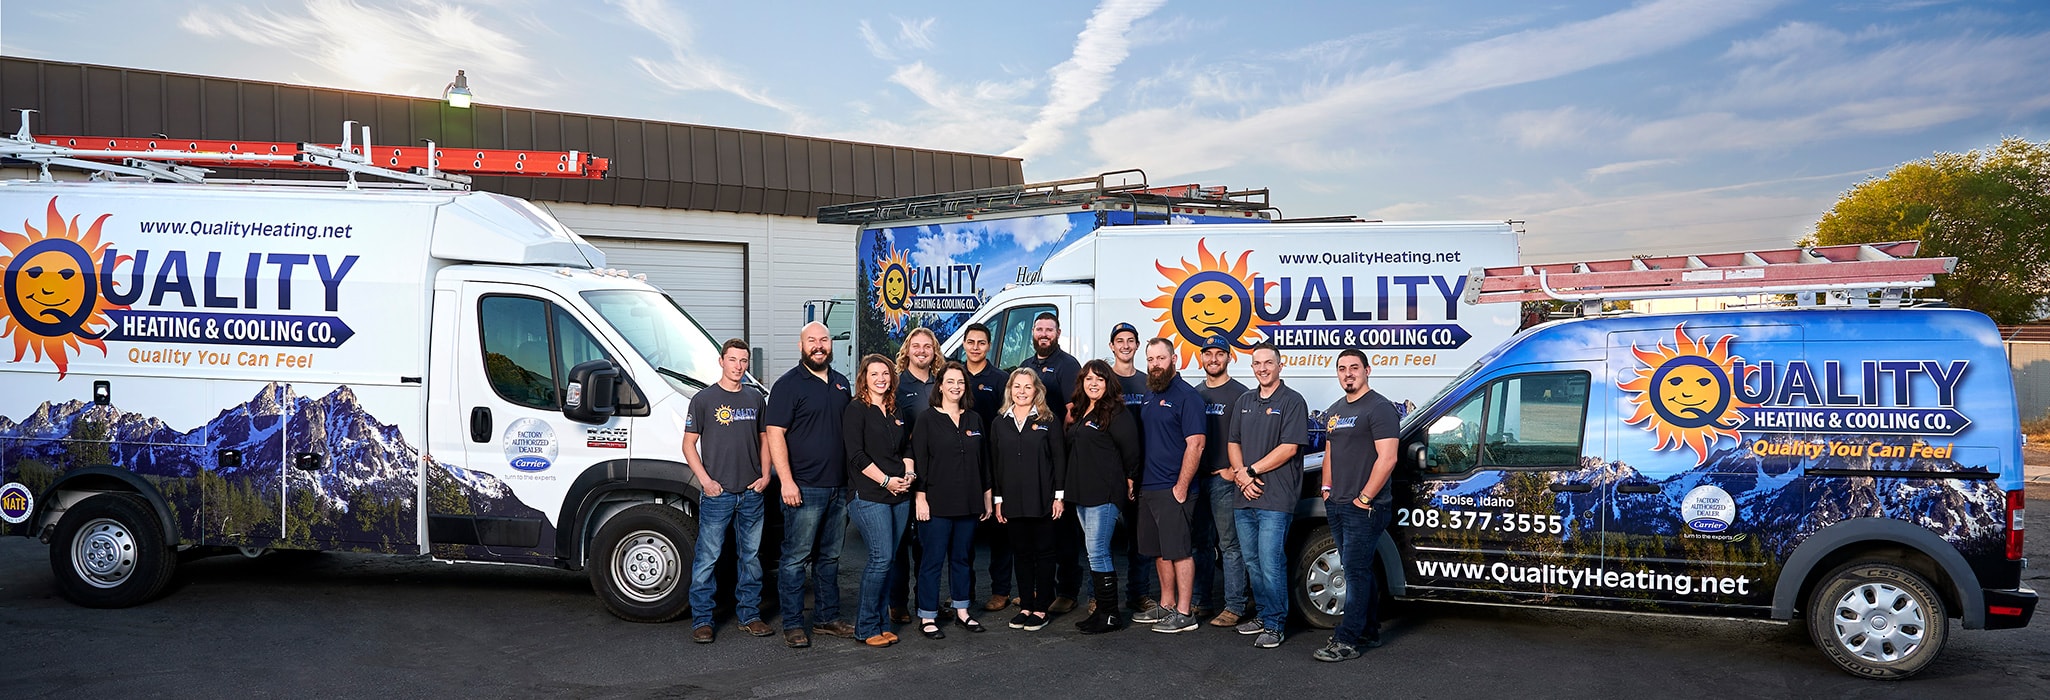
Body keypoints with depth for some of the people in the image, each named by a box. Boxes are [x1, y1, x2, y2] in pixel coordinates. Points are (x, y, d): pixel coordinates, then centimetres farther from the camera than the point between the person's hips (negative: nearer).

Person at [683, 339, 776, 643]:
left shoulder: (755, 399, 12)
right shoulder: (704, 399, -1)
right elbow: (689, 444, 0)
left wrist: (765, 475, 5)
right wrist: (706, 481, -9)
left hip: (752, 493, 4)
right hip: (717, 493, -4)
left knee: (751, 556, 10)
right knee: (707, 558, -2)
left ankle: (750, 615, 21)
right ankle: (701, 621, 7)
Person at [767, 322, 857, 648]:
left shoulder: (841, 383, 14)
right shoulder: (788, 384, -7)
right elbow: (775, 434, -13)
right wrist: (786, 481, -20)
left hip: (838, 487, 7)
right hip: (804, 488, -7)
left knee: (829, 557, 15)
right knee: (796, 557, -2)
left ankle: (829, 617, 24)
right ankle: (792, 624, 6)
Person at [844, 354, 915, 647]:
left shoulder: (896, 412, 17)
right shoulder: (856, 410, -4)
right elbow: (856, 455, -11)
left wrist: (909, 474, 0)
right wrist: (886, 480, -14)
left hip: (900, 495, 6)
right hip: (870, 496, -6)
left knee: (889, 560, 7)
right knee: (881, 558, -11)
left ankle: (880, 622, 16)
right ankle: (866, 627, 0)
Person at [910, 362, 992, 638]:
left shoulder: (974, 420, 11)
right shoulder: (927, 419, -3)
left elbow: (983, 462, 15)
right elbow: (918, 460, -7)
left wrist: (987, 496, 12)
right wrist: (920, 497, -12)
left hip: (969, 502, 5)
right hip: (937, 503, -5)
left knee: (963, 558, 12)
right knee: (933, 560, -1)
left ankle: (962, 612, 23)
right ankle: (927, 618, 6)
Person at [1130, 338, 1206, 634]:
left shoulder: (1186, 396, -11)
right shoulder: (1149, 394, 15)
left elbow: (1195, 444, -16)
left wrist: (1181, 486, -18)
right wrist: (1137, 480, 13)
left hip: (1173, 489, -8)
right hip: (1148, 487, 8)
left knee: (1179, 550, -4)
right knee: (1160, 550, 14)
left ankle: (1184, 613, 2)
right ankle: (1166, 606, 24)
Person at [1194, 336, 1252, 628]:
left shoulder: (1239, 393, -3)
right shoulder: (1195, 393, 15)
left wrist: (1234, 469, -14)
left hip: (1224, 479, -6)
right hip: (1196, 477, 6)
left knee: (1230, 544, -4)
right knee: (1200, 543, 12)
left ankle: (1235, 606, -1)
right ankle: (1201, 599, 22)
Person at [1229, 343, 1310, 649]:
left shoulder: (1292, 401, -5)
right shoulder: (1244, 402, 16)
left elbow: (1289, 448, -13)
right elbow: (1233, 443, 15)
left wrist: (1251, 470, -11)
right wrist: (1240, 474, -4)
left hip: (1276, 499, -7)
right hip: (1245, 498, 7)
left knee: (1271, 564, -7)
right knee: (1252, 563, 13)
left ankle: (1275, 625, 2)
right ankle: (1263, 615, 25)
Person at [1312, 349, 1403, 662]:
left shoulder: (1379, 408, -10)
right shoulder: (1334, 411, 17)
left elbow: (1387, 458, -17)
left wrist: (1364, 498, -17)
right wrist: (1327, 489, 14)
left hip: (1365, 507, -9)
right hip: (1337, 506, 9)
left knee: (1356, 572, -7)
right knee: (1359, 571, 15)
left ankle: (1346, 641, -5)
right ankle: (1369, 631, 24)